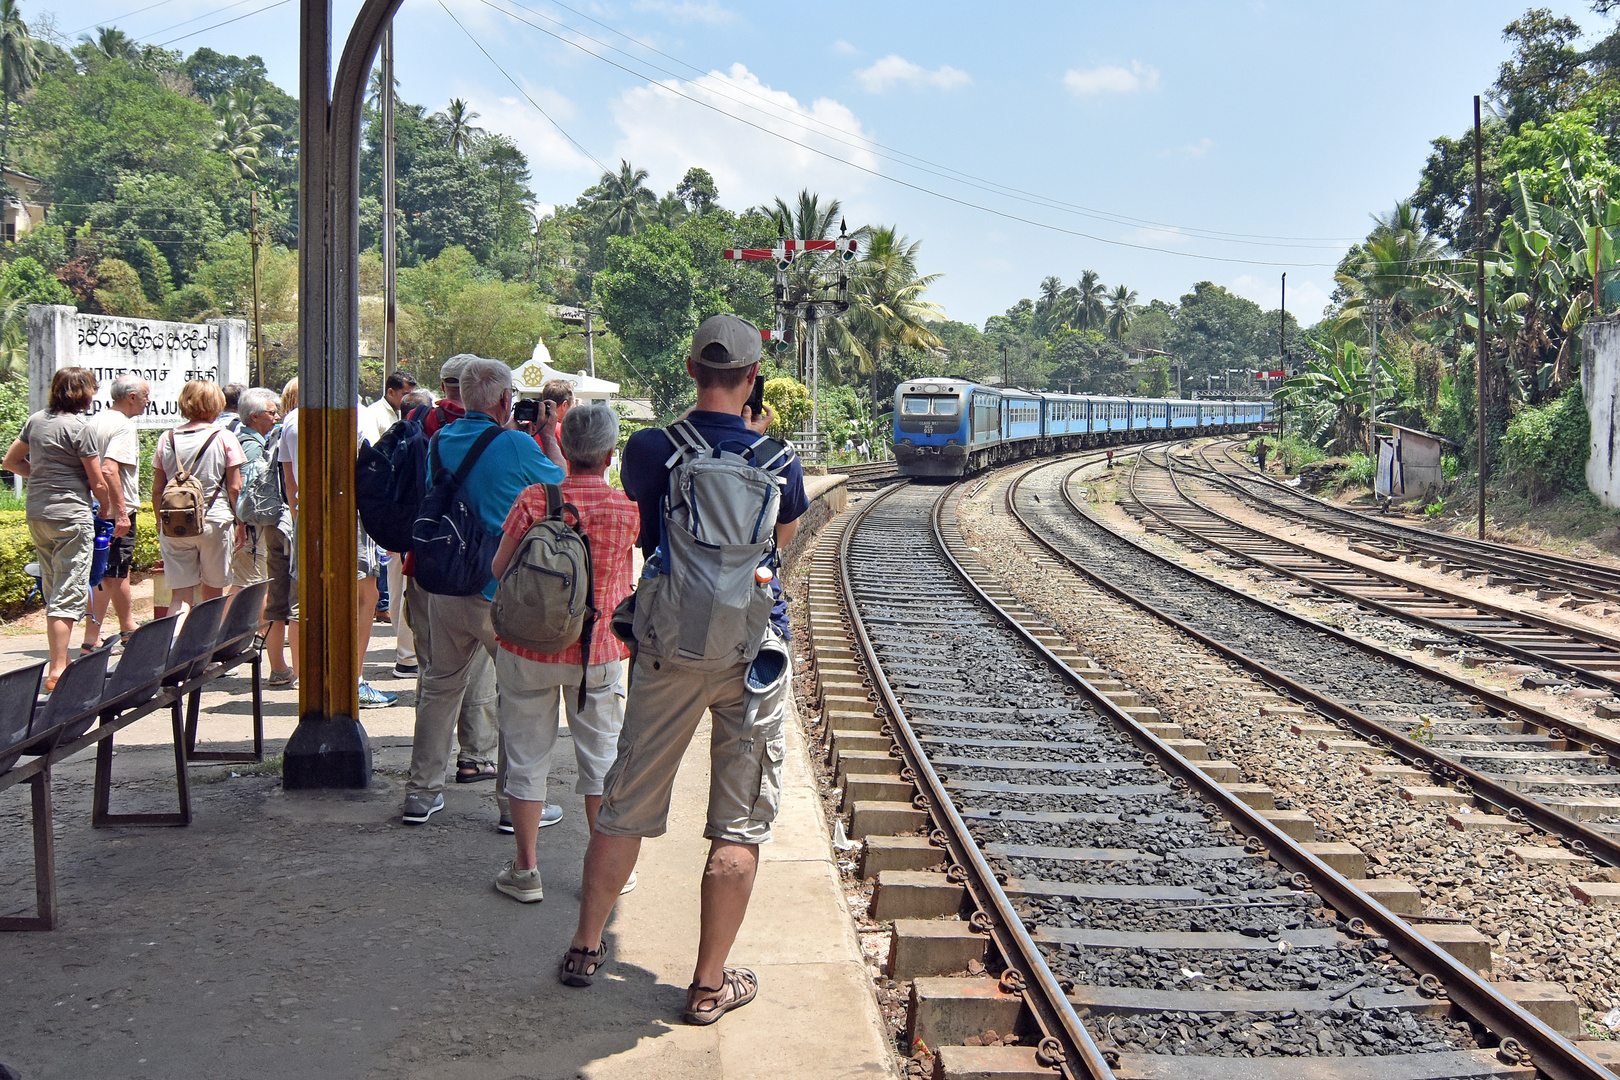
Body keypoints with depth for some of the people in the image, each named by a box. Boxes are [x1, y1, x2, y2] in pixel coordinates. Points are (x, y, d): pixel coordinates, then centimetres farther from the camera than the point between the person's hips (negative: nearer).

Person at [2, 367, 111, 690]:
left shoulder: (36, 420, 9)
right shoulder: (78, 427, -12)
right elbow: (98, 484, -9)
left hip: (36, 514, 8)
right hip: (71, 515, -8)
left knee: (52, 593, 17)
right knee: (69, 594, -5)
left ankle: (59, 661, 26)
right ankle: (57, 672, -8)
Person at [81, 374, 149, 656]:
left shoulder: (96, 421, 13)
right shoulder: (124, 426, -15)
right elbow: (109, 469, -27)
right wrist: (121, 510, -26)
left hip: (99, 509, 10)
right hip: (116, 512, -10)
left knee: (120, 570, 20)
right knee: (109, 575, -6)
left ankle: (129, 632, 32)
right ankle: (91, 641, -6)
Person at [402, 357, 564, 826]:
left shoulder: (440, 442, 4)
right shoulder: (517, 446, -14)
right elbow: (560, 484, 3)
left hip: (445, 589, 6)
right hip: (502, 591, -6)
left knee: (440, 686, 16)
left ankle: (421, 793, 22)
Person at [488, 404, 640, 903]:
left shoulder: (535, 498, -12)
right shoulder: (628, 510, -7)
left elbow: (499, 568, -7)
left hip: (529, 646, -1)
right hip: (597, 652, 1)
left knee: (527, 754, 10)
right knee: (601, 756, 13)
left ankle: (525, 870, 15)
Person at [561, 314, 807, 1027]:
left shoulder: (648, 450, -6)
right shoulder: (776, 461, -7)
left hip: (668, 646, 2)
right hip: (752, 647, -1)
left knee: (627, 803, 14)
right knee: (740, 823, 6)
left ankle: (585, 948, 27)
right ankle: (710, 985, 12)